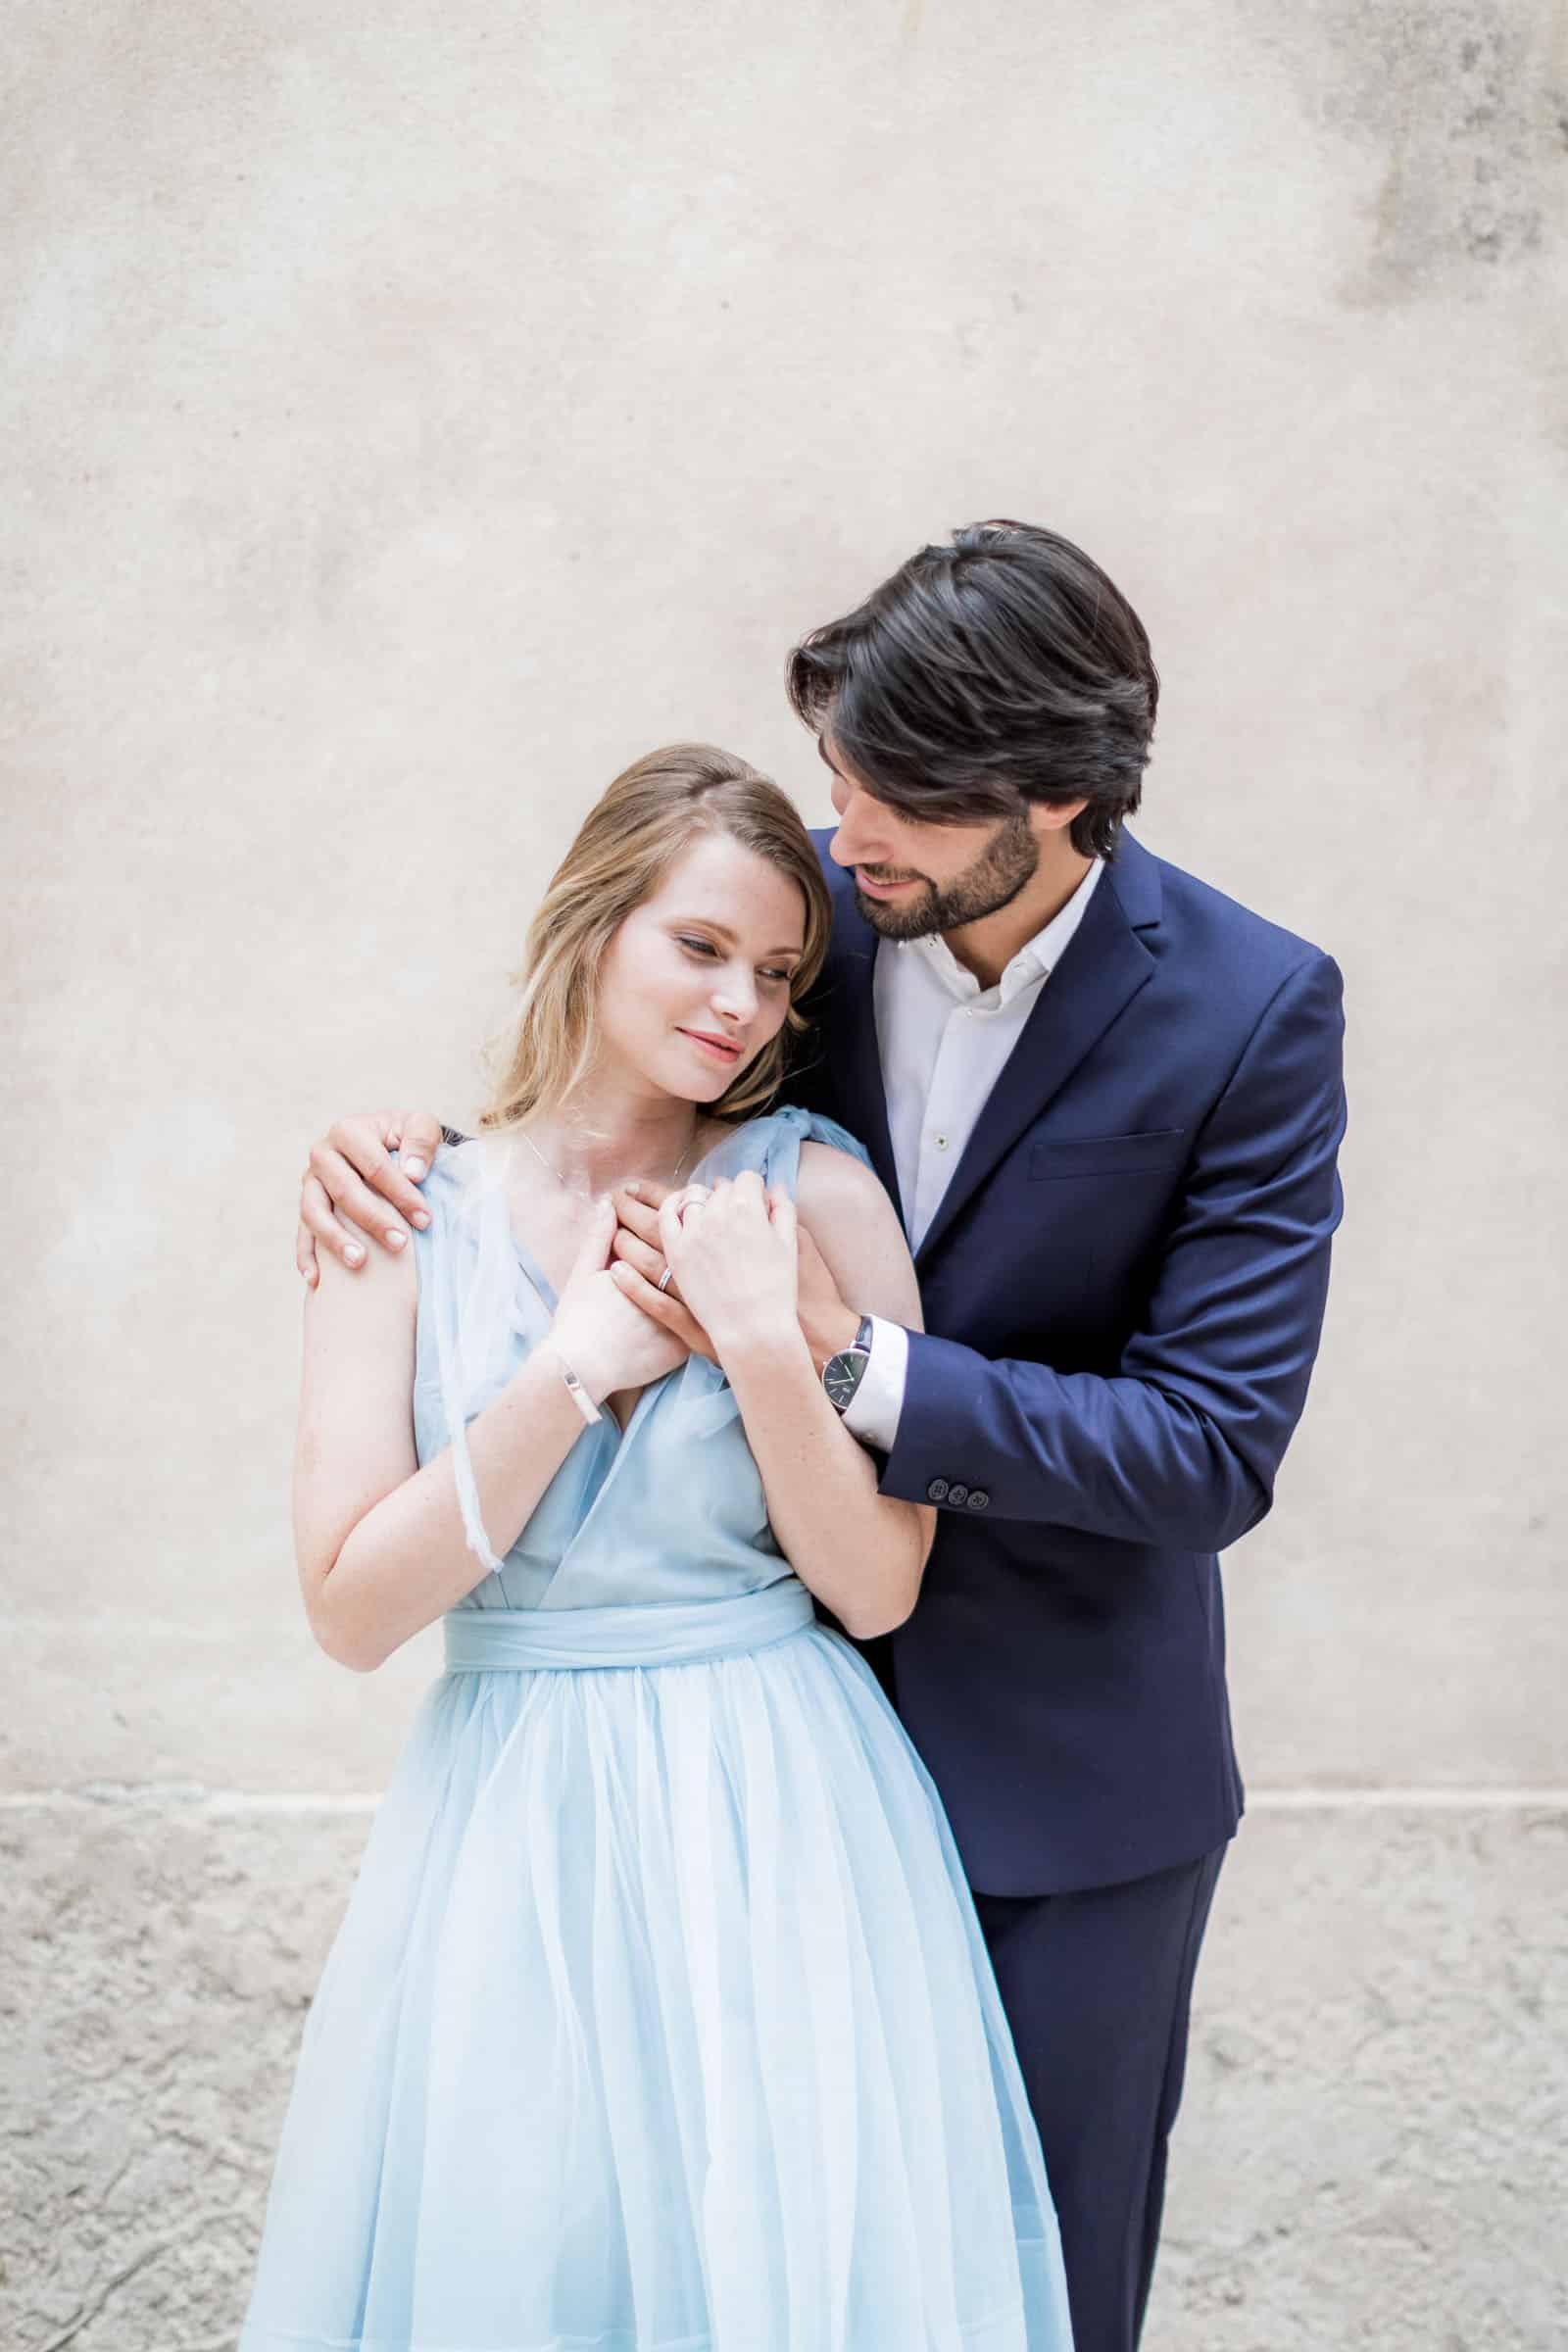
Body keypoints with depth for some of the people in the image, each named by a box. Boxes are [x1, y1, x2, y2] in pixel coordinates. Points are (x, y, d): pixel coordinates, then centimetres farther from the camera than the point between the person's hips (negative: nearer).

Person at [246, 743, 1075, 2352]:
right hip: (511, 1832, 1)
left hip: (778, 1835, 0)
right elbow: (349, 1611, -8)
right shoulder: (407, 1221, -3)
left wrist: (761, 1340, -19)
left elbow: (875, 1587, -6)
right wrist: (571, 1371, -15)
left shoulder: (814, 1193, -5)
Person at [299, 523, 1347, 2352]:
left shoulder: (1251, 1011, -18)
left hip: (1066, 1768, -2)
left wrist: (853, 1358, -30)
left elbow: (1214, 1452, -21)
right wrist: (403, 1157, -14)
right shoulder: (808, 901, -9)